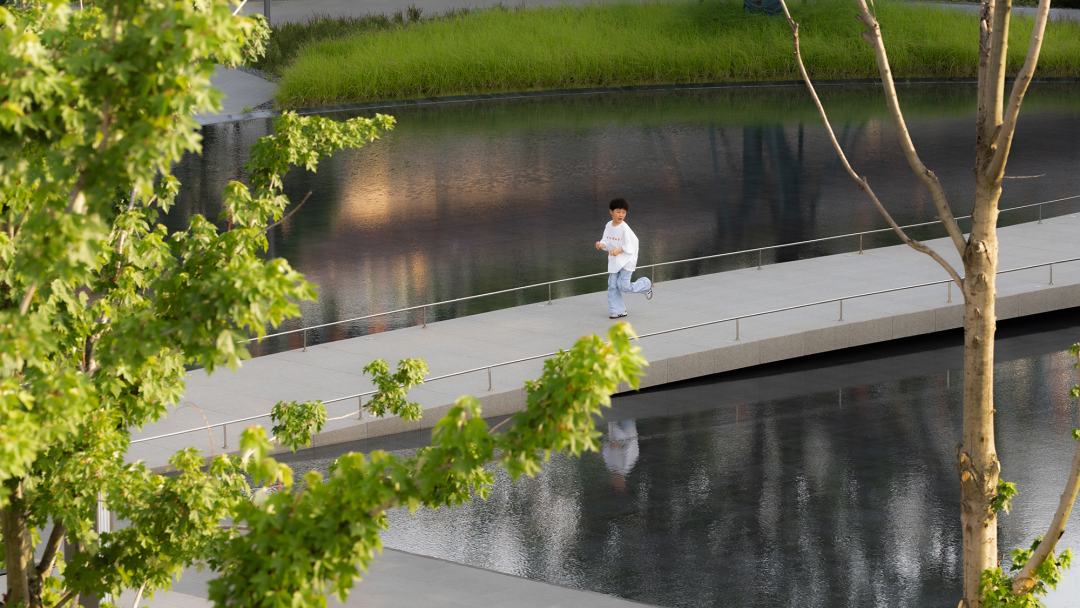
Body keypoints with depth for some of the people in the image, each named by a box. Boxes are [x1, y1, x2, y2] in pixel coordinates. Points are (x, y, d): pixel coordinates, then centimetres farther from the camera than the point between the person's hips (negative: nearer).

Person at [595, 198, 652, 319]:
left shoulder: (625, 228, -18)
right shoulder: (608, 226, 3)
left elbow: (631, 244, -16)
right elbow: (607, 241, 11)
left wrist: (619, 250, -27)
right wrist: (601, 244, -10)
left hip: (626, 260, -6)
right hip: (614, 261, 6)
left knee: (623, 286, -7)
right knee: (612, 286, 3)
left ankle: (646, 285, 19)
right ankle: (617, 310, 12)